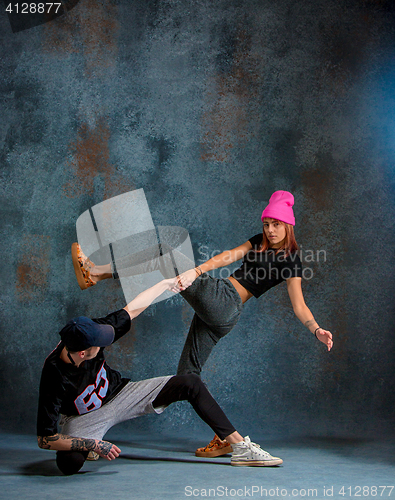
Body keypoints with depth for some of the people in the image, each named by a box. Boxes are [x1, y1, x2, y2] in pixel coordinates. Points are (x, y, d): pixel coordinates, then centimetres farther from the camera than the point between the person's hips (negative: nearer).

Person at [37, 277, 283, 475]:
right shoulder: (55, 377, -35)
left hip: (119, 394, 5)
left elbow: (131, 310, -6)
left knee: (190, 383, -8)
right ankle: (87, 442, 1)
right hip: (83, 418, -5)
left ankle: (241, 447, -6)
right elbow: (45, 439, -30)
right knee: (69, 463, -38)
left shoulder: (90, 333, -23)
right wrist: (94, 445, -34)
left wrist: (166, 284, 3)